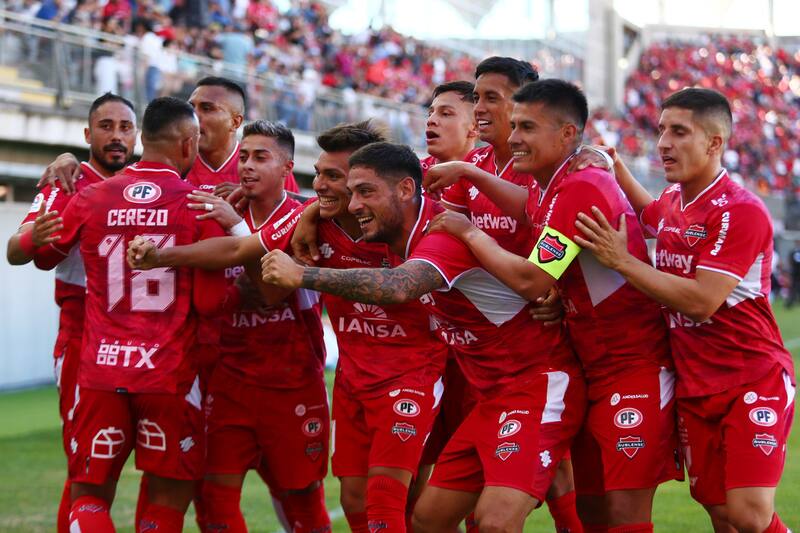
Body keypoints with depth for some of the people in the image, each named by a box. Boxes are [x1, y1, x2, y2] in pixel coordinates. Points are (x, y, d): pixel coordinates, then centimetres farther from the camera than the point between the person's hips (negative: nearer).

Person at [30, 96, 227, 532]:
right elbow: (209, 303, -6)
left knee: (89, 496, 10)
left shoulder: (89, 198, 2)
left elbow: (43, 256, 20)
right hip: (170, 373, -2)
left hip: (99, 369, 2)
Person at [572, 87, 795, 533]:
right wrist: (617, 168, 18)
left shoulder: (742, 211, -16)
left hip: (753, 381, -7)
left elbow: (701, 301, -25)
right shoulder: (674, 200, 8)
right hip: (695, 387, 7)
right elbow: (652, 215, 36)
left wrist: (621, 260, -20)